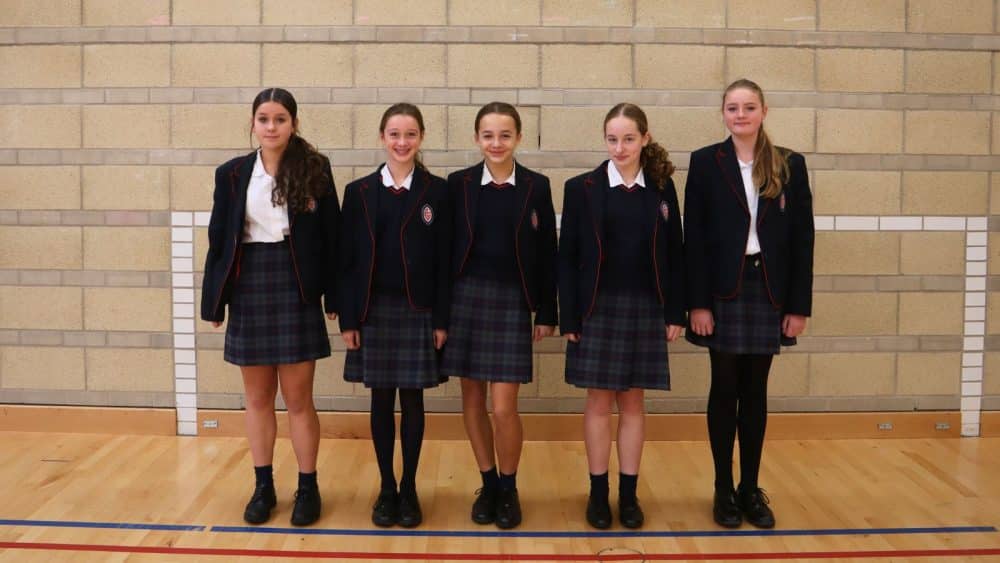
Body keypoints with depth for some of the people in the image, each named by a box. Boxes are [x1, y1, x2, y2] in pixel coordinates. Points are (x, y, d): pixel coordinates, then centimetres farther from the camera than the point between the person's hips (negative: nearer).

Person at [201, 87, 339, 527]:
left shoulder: (315, 169, -2)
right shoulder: (232, 173, 4)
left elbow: (330, 236, -2)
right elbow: (219, 239, 5)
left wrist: (334, 296, -6)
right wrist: (213, 301, 3)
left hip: (296, 289, -2)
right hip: (249, 288, 3)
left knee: (298, 398, 3)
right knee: (258, 398, 11)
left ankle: (307, 488, 17)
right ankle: (263, 487, 24)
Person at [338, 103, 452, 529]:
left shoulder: (437, 191, 0)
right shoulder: (359, 191, 2)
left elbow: (444, 261, -2)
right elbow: (347, 260, 1)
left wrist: (442, 320, -6)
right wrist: (348, 319, -4)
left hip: (418, 311, -1)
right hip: (374, 310, 1)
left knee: (412, 401, 6)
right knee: (381, 401, 8)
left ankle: (409, 490, 20)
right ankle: (387, 489, 22)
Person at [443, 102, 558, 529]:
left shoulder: (536, 186, 1)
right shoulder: (459, 183, 2)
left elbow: (546, 254, 2)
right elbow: (446, 248, 3)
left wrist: (547, 313, 1)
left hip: (513, 302, -1)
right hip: (467, 298, 2)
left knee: (504, 408, -4)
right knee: (472, 402, 8)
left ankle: (509, 489, 18)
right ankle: (488, 484, 27)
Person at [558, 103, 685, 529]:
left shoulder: (662, 188, 4)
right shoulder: (582, 187, -2)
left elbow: (674, 253, 6)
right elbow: (567, 257, -3)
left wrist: (675, 312, 1)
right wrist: (569, 317, -7)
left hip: (645, 309, 2)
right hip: (598, 308, -1)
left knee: (632, 401, 9)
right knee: (599, 401, 5)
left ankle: (629, 494, 20)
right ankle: (598, 494, 18)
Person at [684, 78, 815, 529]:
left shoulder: (790, 165, 4)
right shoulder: (705, 162, -1)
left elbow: (802, 237, 3)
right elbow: (693, 237, -4)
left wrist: (800, 304, -2)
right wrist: (697, 303, -10)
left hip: (769, 290, 2)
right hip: (723, 290, -1)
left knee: (755, 391, 9)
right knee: (725, 389, 5)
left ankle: (751, 489, 20)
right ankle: (724, 491, 17)